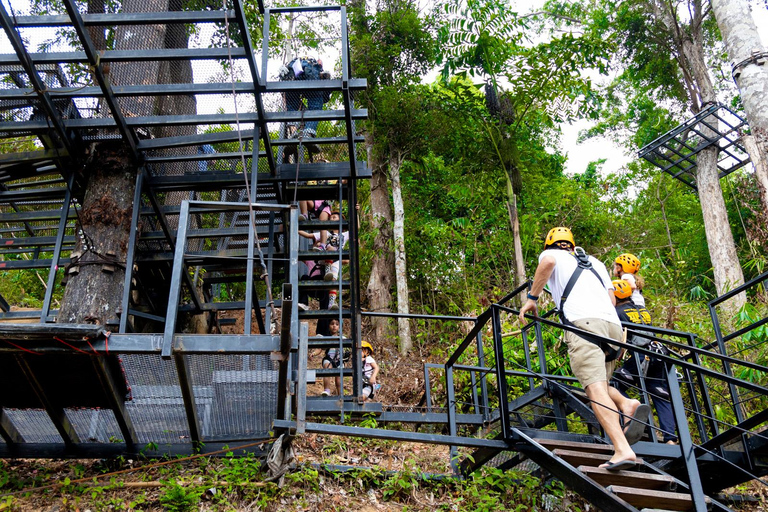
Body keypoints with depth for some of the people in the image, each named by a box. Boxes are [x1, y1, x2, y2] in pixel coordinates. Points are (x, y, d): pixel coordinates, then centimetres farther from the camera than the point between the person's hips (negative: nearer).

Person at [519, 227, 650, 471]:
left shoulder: (551, 254, 20)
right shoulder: (595, 262, 36)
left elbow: (548, 262, -6)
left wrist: (531, 299, -1)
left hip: (583, 321, -6)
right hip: (613, 324, 6)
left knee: (595, 388, -15)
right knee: (599, 384, 17)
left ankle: (623, 449, -31)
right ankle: (628, 405, -14)